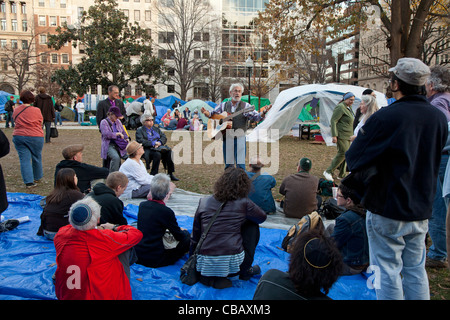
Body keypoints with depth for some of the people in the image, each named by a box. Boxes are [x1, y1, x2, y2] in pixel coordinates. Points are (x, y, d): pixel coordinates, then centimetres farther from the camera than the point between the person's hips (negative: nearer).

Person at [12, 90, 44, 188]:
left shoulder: (16, 110, 3)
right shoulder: (36, 110, -8)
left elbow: (15, 121, 15)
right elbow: (41, 123, 2)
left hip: (19, 136, 2)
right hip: (35, 137, -2)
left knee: (24, 159, 3)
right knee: (36, 158, 14)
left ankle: (28, 181, -3)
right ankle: (37, 178, 28)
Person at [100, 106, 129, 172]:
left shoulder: (118, 121, 19)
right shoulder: (104, 122, 0)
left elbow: (123, 132, 23)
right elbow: (106, 134, -14)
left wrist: (126, 138, 3)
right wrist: (117, 134, -10)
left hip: (119, 145, 6)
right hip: (109, 145, -6)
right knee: (116, 158, -34)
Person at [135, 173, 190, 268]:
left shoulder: (142, 205, 0)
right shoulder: (166, 211, -20)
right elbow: (179, 237, -7)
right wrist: (184, 231, 16)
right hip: (154, 260, -7)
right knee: (187, 238, 3)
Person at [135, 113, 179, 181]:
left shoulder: (156, 129, 25)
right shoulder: (139, 131, 8)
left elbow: (164, 137, 14)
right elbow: (140, 141, -9)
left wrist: (159, 142, -8)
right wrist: (153, 143, -17)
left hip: (159, 147, 5)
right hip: (147, 149, -5)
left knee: (169, 152, -25)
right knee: (157, 154, -36)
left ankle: (170, 174, -19)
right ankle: (153, 175, -27)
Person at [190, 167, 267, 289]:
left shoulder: (204, 202, 3)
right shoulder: (243, 203, -5)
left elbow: (195, 235, 10)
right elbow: (262, 217, 16)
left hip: (205, 264, 4)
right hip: (233, 264, -4)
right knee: (252, 226, 18)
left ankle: (208, 277, 18)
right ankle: (245, 271, 25)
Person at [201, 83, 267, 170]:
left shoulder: (246, 106, 3)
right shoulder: (223, 105, 10)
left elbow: (256, 117, -4)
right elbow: (212, 114, 13)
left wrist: (263, 112, -25)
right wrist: (206, 112, -9)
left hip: (240, 138, -2)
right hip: (227, 138, 2)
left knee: (240, 165, -5)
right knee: (228, 165, 10)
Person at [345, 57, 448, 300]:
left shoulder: (385, 117, -19)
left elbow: (354, 159, -16)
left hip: (387, 209, -6)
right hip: (421, 210, 6)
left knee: (388, 271, 7)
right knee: (416, 269, 19)